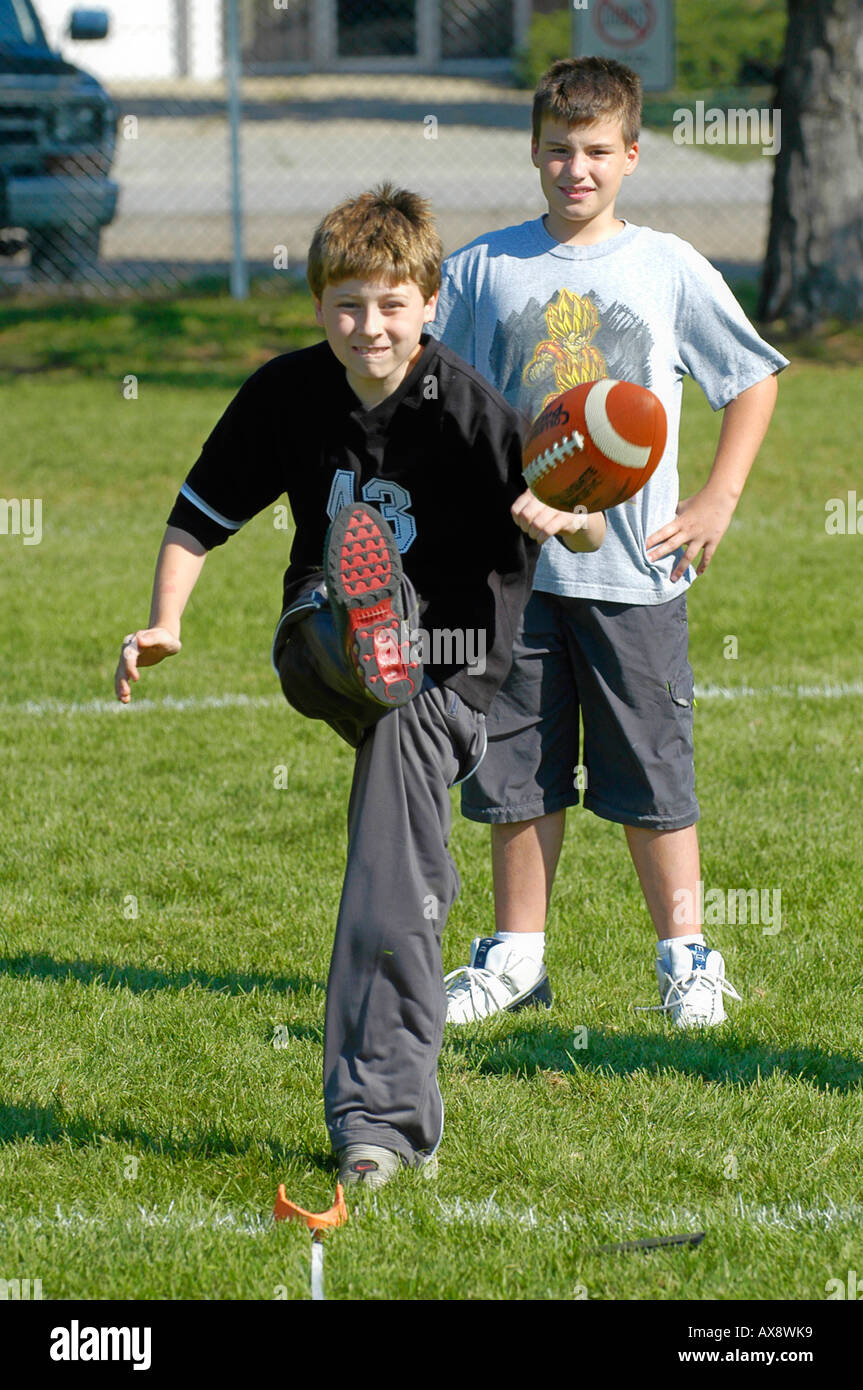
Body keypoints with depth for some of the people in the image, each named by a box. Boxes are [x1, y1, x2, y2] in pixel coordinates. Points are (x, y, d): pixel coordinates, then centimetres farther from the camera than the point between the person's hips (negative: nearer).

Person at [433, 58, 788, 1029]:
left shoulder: (669, 268, 1)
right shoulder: (482, 270, 3)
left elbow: (753, 378, 10)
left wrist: (719, 499, 2)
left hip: (635, 572, -1)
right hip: (516, 565, 1)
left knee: (652, 777, 1)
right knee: (520, 773, 7)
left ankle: (685, 958, 13)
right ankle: (516, 956, 18)